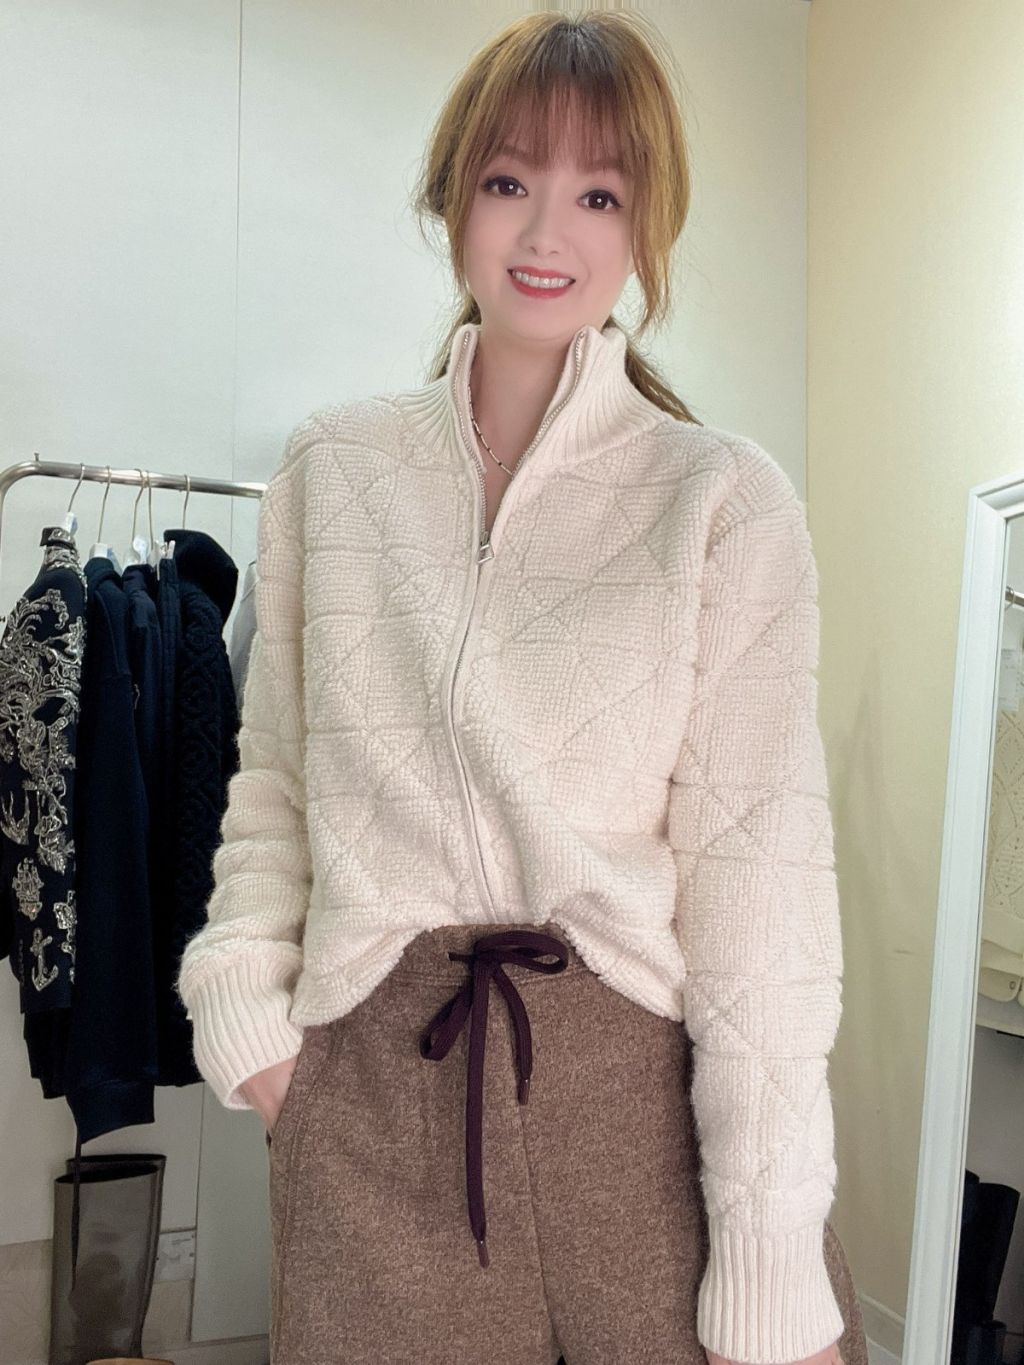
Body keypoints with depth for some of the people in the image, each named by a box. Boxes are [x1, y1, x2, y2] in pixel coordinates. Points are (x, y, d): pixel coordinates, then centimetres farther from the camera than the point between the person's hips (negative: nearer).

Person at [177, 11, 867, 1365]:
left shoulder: (728, 501, -5)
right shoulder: (331, 467, 4)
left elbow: (757, 871, -9)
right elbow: (273, 779, 11)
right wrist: (247, 1011, 0)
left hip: (643, 1087, -1)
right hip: (367, 1096, 2)